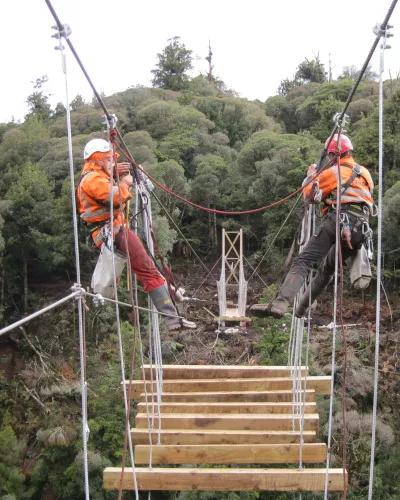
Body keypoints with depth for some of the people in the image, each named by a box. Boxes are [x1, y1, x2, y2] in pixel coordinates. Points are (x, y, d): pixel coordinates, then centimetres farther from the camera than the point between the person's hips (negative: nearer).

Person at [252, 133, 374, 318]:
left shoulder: (333, 172, 7)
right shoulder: (365, 173, 26)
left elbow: (309, 195, 11)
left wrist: (310, 176, 28)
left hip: (337, 221, -7)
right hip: (360, 231, 7)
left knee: (303, 262, -15)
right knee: (327, 268, 20)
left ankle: (279, 304, -32)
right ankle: (301, 309, 21)